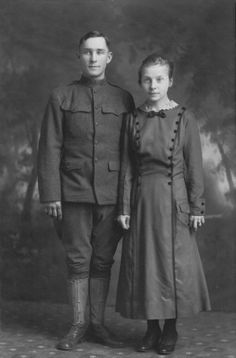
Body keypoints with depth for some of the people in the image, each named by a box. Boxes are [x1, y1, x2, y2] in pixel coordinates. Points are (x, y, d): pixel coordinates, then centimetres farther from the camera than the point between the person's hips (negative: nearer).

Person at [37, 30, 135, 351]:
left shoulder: (123, 99, 8)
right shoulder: (61, 97, 5)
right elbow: (49, 149, 2)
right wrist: (51, 195, -5)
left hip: (111, 194, 1)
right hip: (74, 192, -1)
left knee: (103, 261, 7)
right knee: (78, 260, 3)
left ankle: (98, 324, 18)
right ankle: (78, 325, 14)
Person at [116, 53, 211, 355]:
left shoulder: (184, 119, -2)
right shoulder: (133, 119, 4)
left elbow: (194, 166, -2)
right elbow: (127, 166, 4)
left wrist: (196, 208, -5)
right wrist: (124, 207, 0)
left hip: (173, 198, -2)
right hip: (142, 198, 2)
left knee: (174, 261, 3)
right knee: (144, 261, 5)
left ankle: (171, 328, 18)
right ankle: (152, 327, 19)